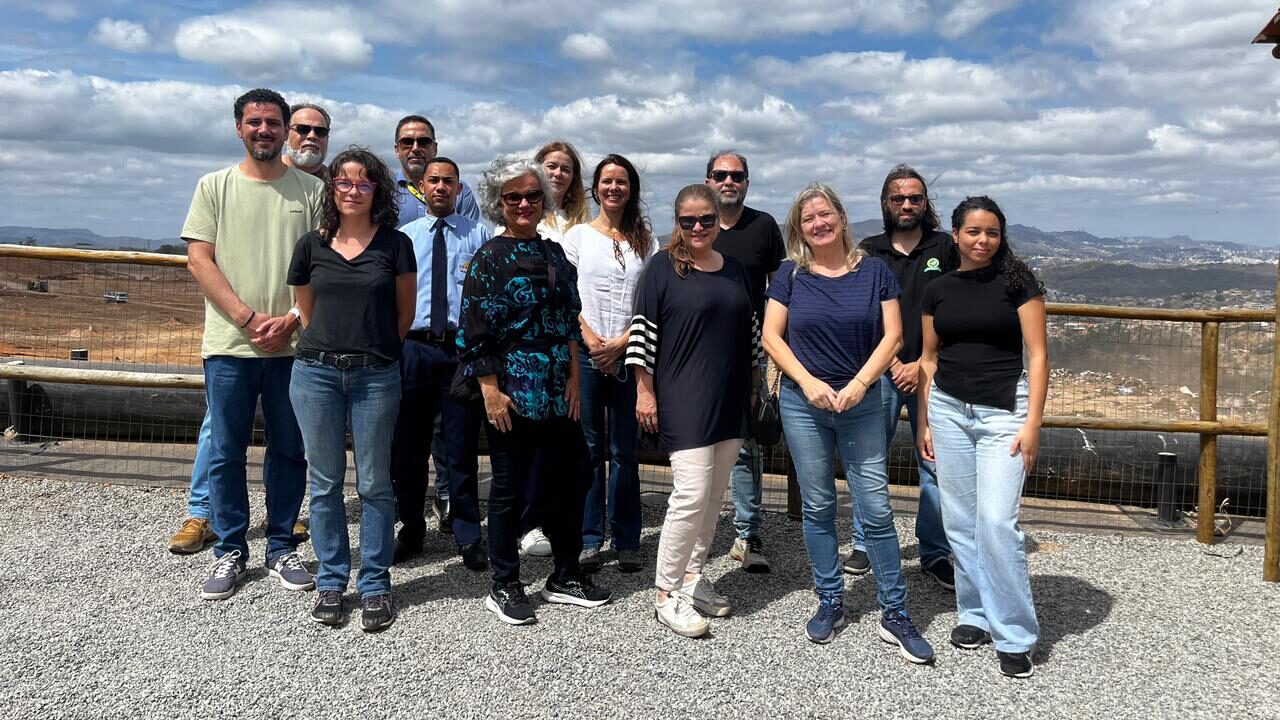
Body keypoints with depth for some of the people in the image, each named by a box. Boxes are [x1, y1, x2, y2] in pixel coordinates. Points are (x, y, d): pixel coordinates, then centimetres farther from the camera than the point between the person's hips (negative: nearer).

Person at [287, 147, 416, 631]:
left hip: (376, 375, -2)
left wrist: (372, 347, 10)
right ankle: (330, 580, 22)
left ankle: (375, 584, 15)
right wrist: (328, 347, 12)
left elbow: (404, 313, 7)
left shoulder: (394, 244, 1)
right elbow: (306, 311, 16)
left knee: (374, 483, 4)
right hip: (315, 373, 2)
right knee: (325, 481, 9)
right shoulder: (311, 245, 7)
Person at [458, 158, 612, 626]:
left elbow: (570, 322, 14)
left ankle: (565, 577, 27)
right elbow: (474, 332, -10)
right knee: (510, 488, 3)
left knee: (571, 480, 11)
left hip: (559, 394, 6)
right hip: (513, 395, -6)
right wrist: (491, 390, -15)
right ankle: (505, 587, 18)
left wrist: (574, 378, 7)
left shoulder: (555, 254, 12)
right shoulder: (489, 259, -6)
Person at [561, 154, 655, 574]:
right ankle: (590, 539, 11)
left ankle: (626, 540, 11)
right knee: (589, 448, 2)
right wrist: (590, 339, -10)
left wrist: (621, 342, -8)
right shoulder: (578, 235, 8)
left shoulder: (645, 240, 9)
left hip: (629, 354, 1)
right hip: (586, 353, 0)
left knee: (625, 451, 4)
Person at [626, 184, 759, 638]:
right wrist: (645, 391, -10)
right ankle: (666, 593, -1)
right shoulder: (662, 268, -4)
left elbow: (750, 332, 20)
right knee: (691, 493, -12)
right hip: (683, 400, -6)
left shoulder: (734, 270, 13)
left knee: (714, 495, 10)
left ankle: (692, 575, 24)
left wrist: (754, 384, 18)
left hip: (730, 400, 6)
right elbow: (643, 332, -7)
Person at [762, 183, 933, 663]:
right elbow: (771, 337, -1)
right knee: (817, 507, 8)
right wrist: (808, 381, -12)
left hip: (861, 403, 0)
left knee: (876, 508, -2)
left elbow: (892, 335, -2)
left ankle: (894, 613, 9)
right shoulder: (791, 274, 2)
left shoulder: (874, 271, 1)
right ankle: (830, 602, 22)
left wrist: (859, 383, -13)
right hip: (803, 403, 1)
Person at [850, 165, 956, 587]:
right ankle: (865, 545, 17)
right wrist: (892, 363, -3)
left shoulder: (945, 249, 7)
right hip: (880, 372, 1)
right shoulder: (869, 252, 9)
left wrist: (923, 364, -5)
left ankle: (935, 553, 11)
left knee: (936, 464, 0)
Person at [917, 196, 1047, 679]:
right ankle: (975, 615, 24)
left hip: (1003, 411, -4)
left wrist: (1032, 423, -11)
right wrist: (923, 422, 11)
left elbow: (1037, 354, -4)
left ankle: (1015, 636, 3)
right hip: (948, 409, 4)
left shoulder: (1017, 282, -2)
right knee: (960, 521, 8)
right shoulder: (938, 290, 7)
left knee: (997, 522, -10)